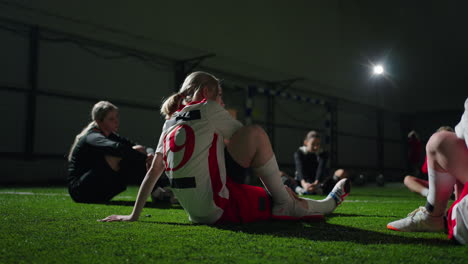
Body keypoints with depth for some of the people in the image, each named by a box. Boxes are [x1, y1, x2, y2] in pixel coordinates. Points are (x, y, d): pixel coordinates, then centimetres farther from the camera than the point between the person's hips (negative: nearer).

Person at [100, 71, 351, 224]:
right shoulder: (208, 108, 0)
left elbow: (153, 171, 15)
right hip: (218, 207, -8)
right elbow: (247, 136, 6)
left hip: (198, 212, 8)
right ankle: (286, 204, 3)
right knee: (255, 133, -5)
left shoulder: (171, 120, 17)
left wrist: (134, 215, 17)